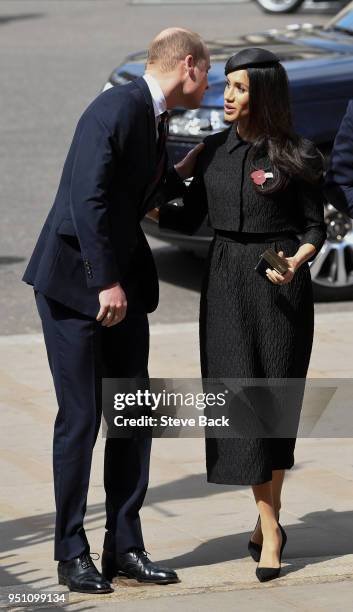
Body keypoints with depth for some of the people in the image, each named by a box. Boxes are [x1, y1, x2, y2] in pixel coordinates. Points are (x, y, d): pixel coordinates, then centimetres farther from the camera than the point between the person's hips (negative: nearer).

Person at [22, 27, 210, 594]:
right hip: (74, 282, -9)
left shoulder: (156, 121, 11)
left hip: (121, 283, 9)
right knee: (80, 417, -4)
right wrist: (106, 282, -23)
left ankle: (125, 546, 14)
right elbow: (89, 199, -23)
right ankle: (72, 553, 6)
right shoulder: (117, 109, -17)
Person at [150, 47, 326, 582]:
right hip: (226, 282, 3)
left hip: (280, 284, -3)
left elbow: (315, 228, -1)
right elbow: (189, 219, 12)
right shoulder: (214, 151, 7)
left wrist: (295, 262, -20)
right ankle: (270, 530, -1)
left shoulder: (297, 156, -4)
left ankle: (268, 517, 16)